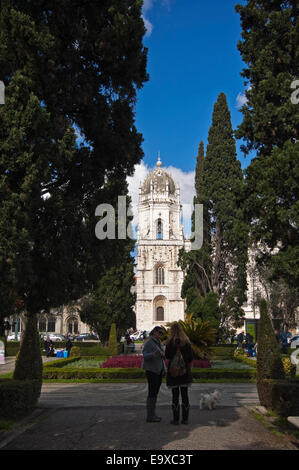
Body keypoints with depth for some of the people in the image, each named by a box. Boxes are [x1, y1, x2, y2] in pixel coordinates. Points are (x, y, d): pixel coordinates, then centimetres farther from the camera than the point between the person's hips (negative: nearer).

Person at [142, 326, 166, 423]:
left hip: (159, 370, 9)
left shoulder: (159, 342, 13)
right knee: (152, 393, -6)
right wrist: (153, 354, -38)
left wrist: (162, 354, -7)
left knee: (155, 393, 11)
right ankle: (150, 416, -1)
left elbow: (163, 356, 15)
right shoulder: (149, 343, -12)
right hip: (151, 370, -9)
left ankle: (152, 414, 18)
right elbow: (145, 356, -20)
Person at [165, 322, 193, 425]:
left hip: (173, 372, -2)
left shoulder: (170, 342, -9)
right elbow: (191, 358, 1)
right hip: (185, 372, 2)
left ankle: (176, 419, 5)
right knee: (184, 395, 9)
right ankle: (185, 419, 11)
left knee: (175, 395, 4)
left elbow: (167, 356, -5)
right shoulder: (186, 342, 0)